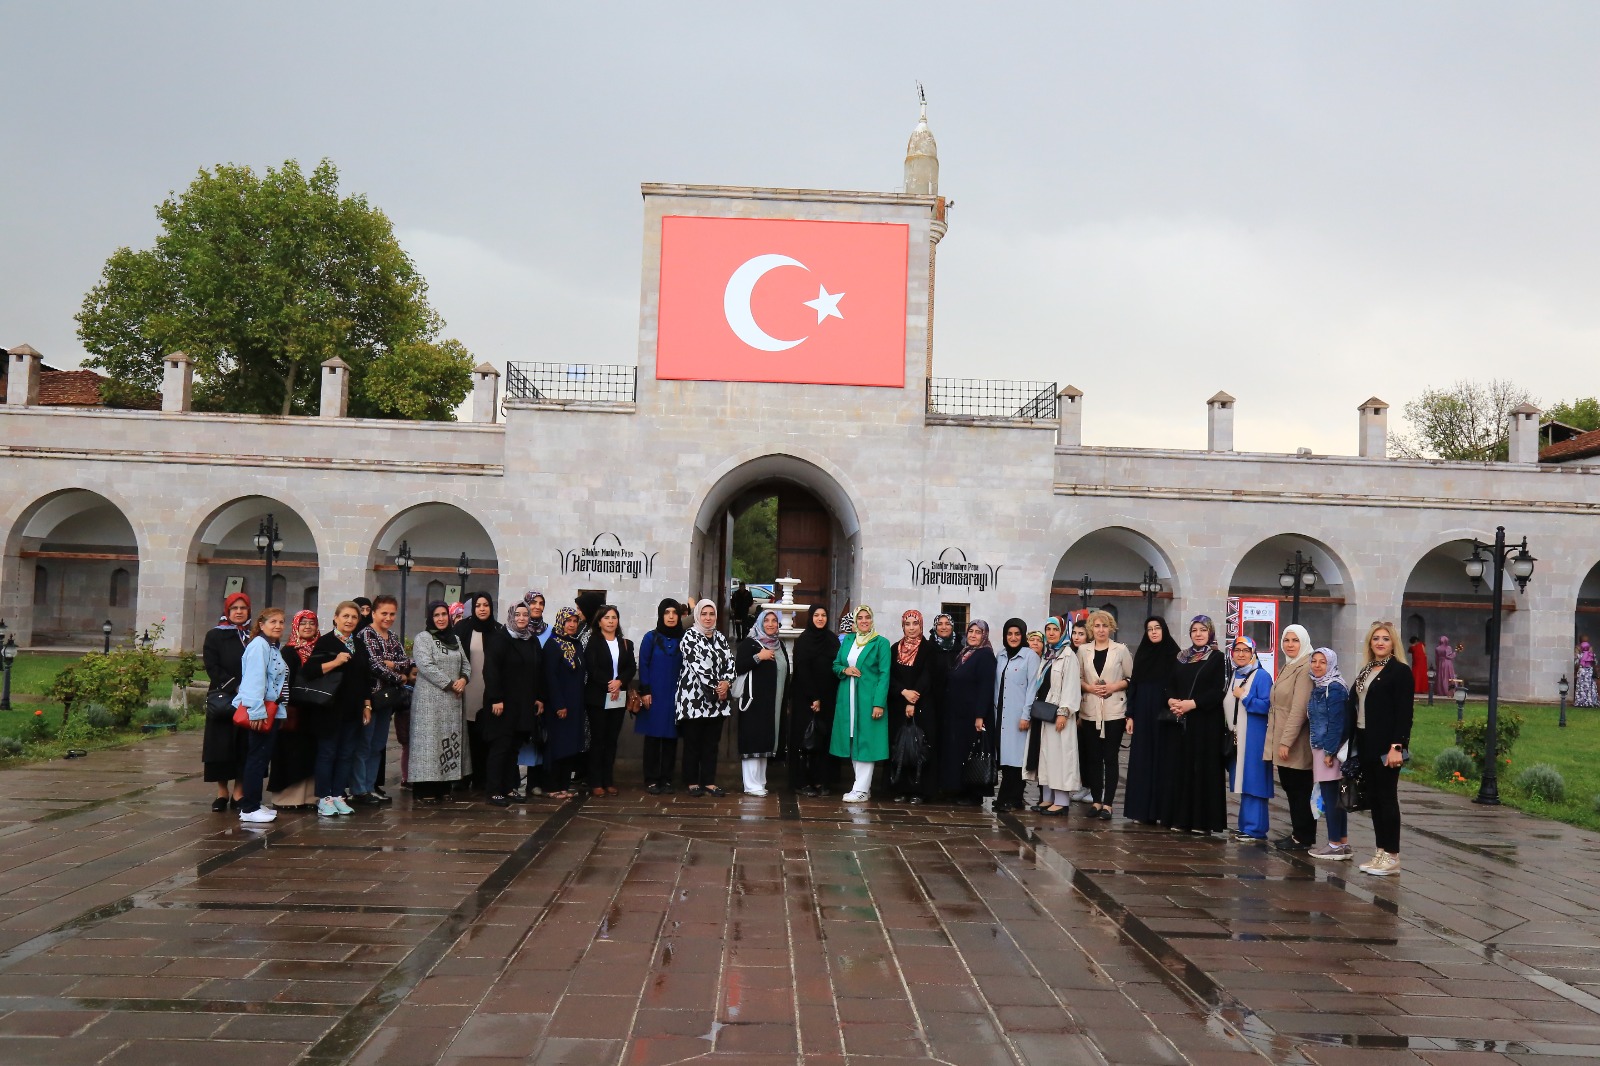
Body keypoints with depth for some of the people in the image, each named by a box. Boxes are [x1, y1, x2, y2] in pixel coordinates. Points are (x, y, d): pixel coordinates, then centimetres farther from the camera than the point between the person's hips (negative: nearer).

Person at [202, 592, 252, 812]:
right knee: (221, 744, 0)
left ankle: (238, 792, 6)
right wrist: (235, 687, -14)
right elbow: (212, 667, -3)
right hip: (222, 700, -1)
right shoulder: (215, 636, 5)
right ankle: (222, 792, 10)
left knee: (245, 746, 1)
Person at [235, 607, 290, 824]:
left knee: (262, 758, 13)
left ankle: (252, 804, 21)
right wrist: (257, 711, -24)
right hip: (260, 712, -9)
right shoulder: (259, 645, -13)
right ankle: (249, 809, -2)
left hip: (272, 711, 9)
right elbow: (254, 680, -20)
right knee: (257, 758, -6)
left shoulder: (274, 648, 17)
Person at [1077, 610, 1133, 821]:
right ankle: (1096, 801, 13)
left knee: (1111, 758, -2)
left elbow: (1131, 678, 3)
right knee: (1093, 758, 5)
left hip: (1114, 712, -2)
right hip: (1090, 712, 2)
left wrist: (1114, 686, -11)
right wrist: (1089, 687, -8)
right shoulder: (1083, 650, 8)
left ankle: (1107, 804, 0)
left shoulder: (1121, 650, 2)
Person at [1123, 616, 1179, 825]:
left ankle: (1164, 811, 3)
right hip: (1143, 715, 3)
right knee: (1143, 761, 4)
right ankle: (1143, 810, 9)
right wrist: (1130, 715, 3)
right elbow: (1133, 685, 9)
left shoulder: (1173, 654, 0)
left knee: (1165, 760, -1)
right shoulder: (1141, 654, 10)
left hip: (1164, 717, -3)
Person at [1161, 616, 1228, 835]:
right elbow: (1171, 684, 11)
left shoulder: (1217, 658, -1)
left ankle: (1203, 820, -1)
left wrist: (1192, 704, -18)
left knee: (1203, 766, -4)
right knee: (1182, 766, 5)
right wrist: (1171, 701, -10)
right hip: (1182, 721, 5)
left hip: (1206, 722, -5)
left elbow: (1218, 691, -10)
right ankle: (1181, 818, 8)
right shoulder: (1182, 657, 14)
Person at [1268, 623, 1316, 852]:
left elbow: (1299, 708, -19)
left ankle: (1303, 838, 6)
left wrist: (1286, 741, -21)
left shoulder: (1305, 668, -13)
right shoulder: (1286, 667, 17)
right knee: (1290, 789, 13)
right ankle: (1298, 833, 20)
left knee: (1300, 790, -1)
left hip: (1296, 744, -9)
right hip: (1282, 742, 9)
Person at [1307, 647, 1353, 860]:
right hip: (1321, 748, 9)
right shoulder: (1319, 687, 14)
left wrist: (1329, 751, -19)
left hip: (1330, 749, -9)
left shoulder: (1334, 688, -13)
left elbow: (1337, 722, -18)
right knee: (1334, 797, 12)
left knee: (1330, 797, -5)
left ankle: (1335, 845, 0)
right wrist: (1324, 750, 15)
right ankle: (1343, 844, 18)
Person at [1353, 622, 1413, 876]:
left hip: (1385, 746, -7)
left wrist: (1397, 746, -20)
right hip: (1365, 745, 7)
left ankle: (1392, 857, 3)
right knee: (1373, 798, 10)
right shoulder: (1365, 672, 14)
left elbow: (1404, 712, -13)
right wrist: (1354, 744, 9)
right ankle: (1380, 852, 16)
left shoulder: (1400, 671, -7)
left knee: (1387, 797, -3)